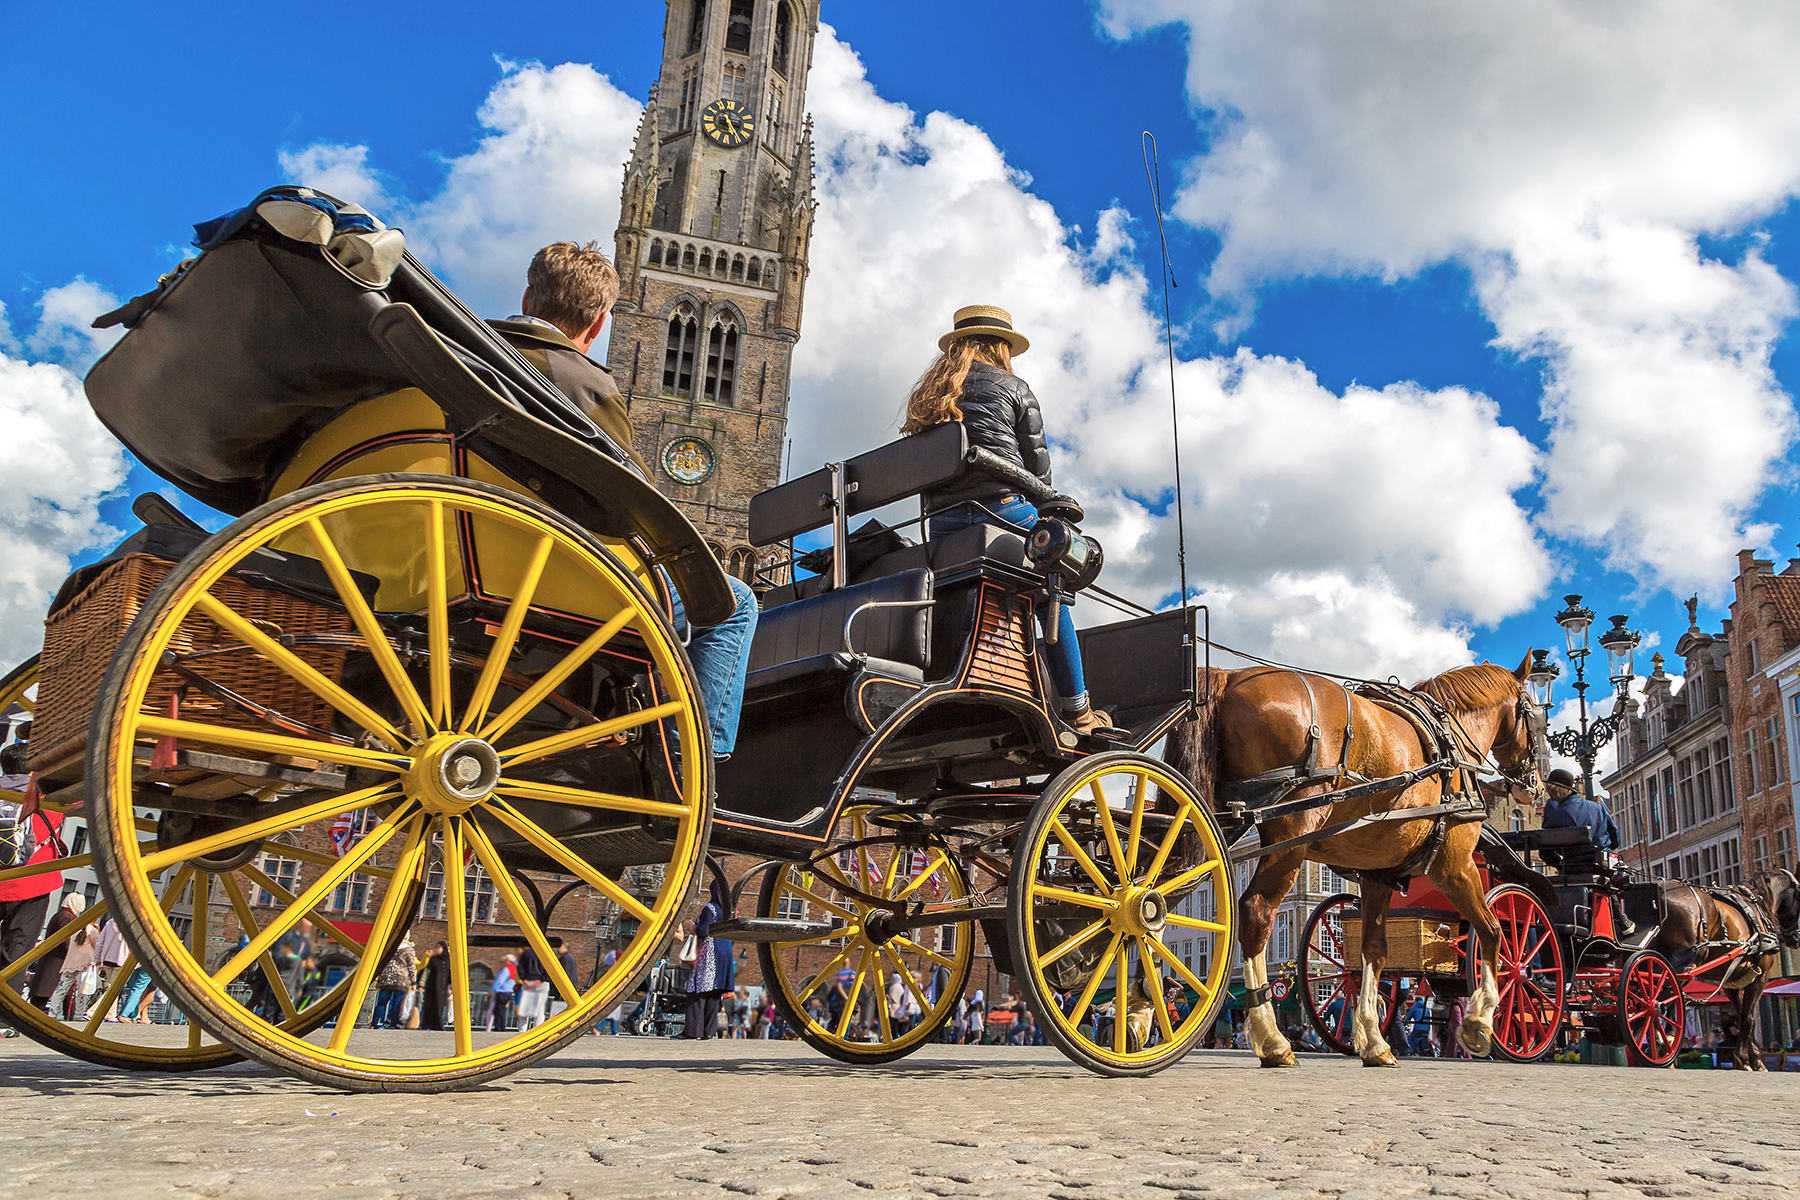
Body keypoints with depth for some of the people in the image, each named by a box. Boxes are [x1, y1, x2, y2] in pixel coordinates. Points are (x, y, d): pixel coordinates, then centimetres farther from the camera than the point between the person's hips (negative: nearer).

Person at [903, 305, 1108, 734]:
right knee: (1052, 604, 7)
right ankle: (1078, 712, 8)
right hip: (1003, 511, -5)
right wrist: (1044, 512, 19)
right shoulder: (1012, 387, 8)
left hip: (942, 524, 5)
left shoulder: (925, 395, 21)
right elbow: (1038, 467, 7)